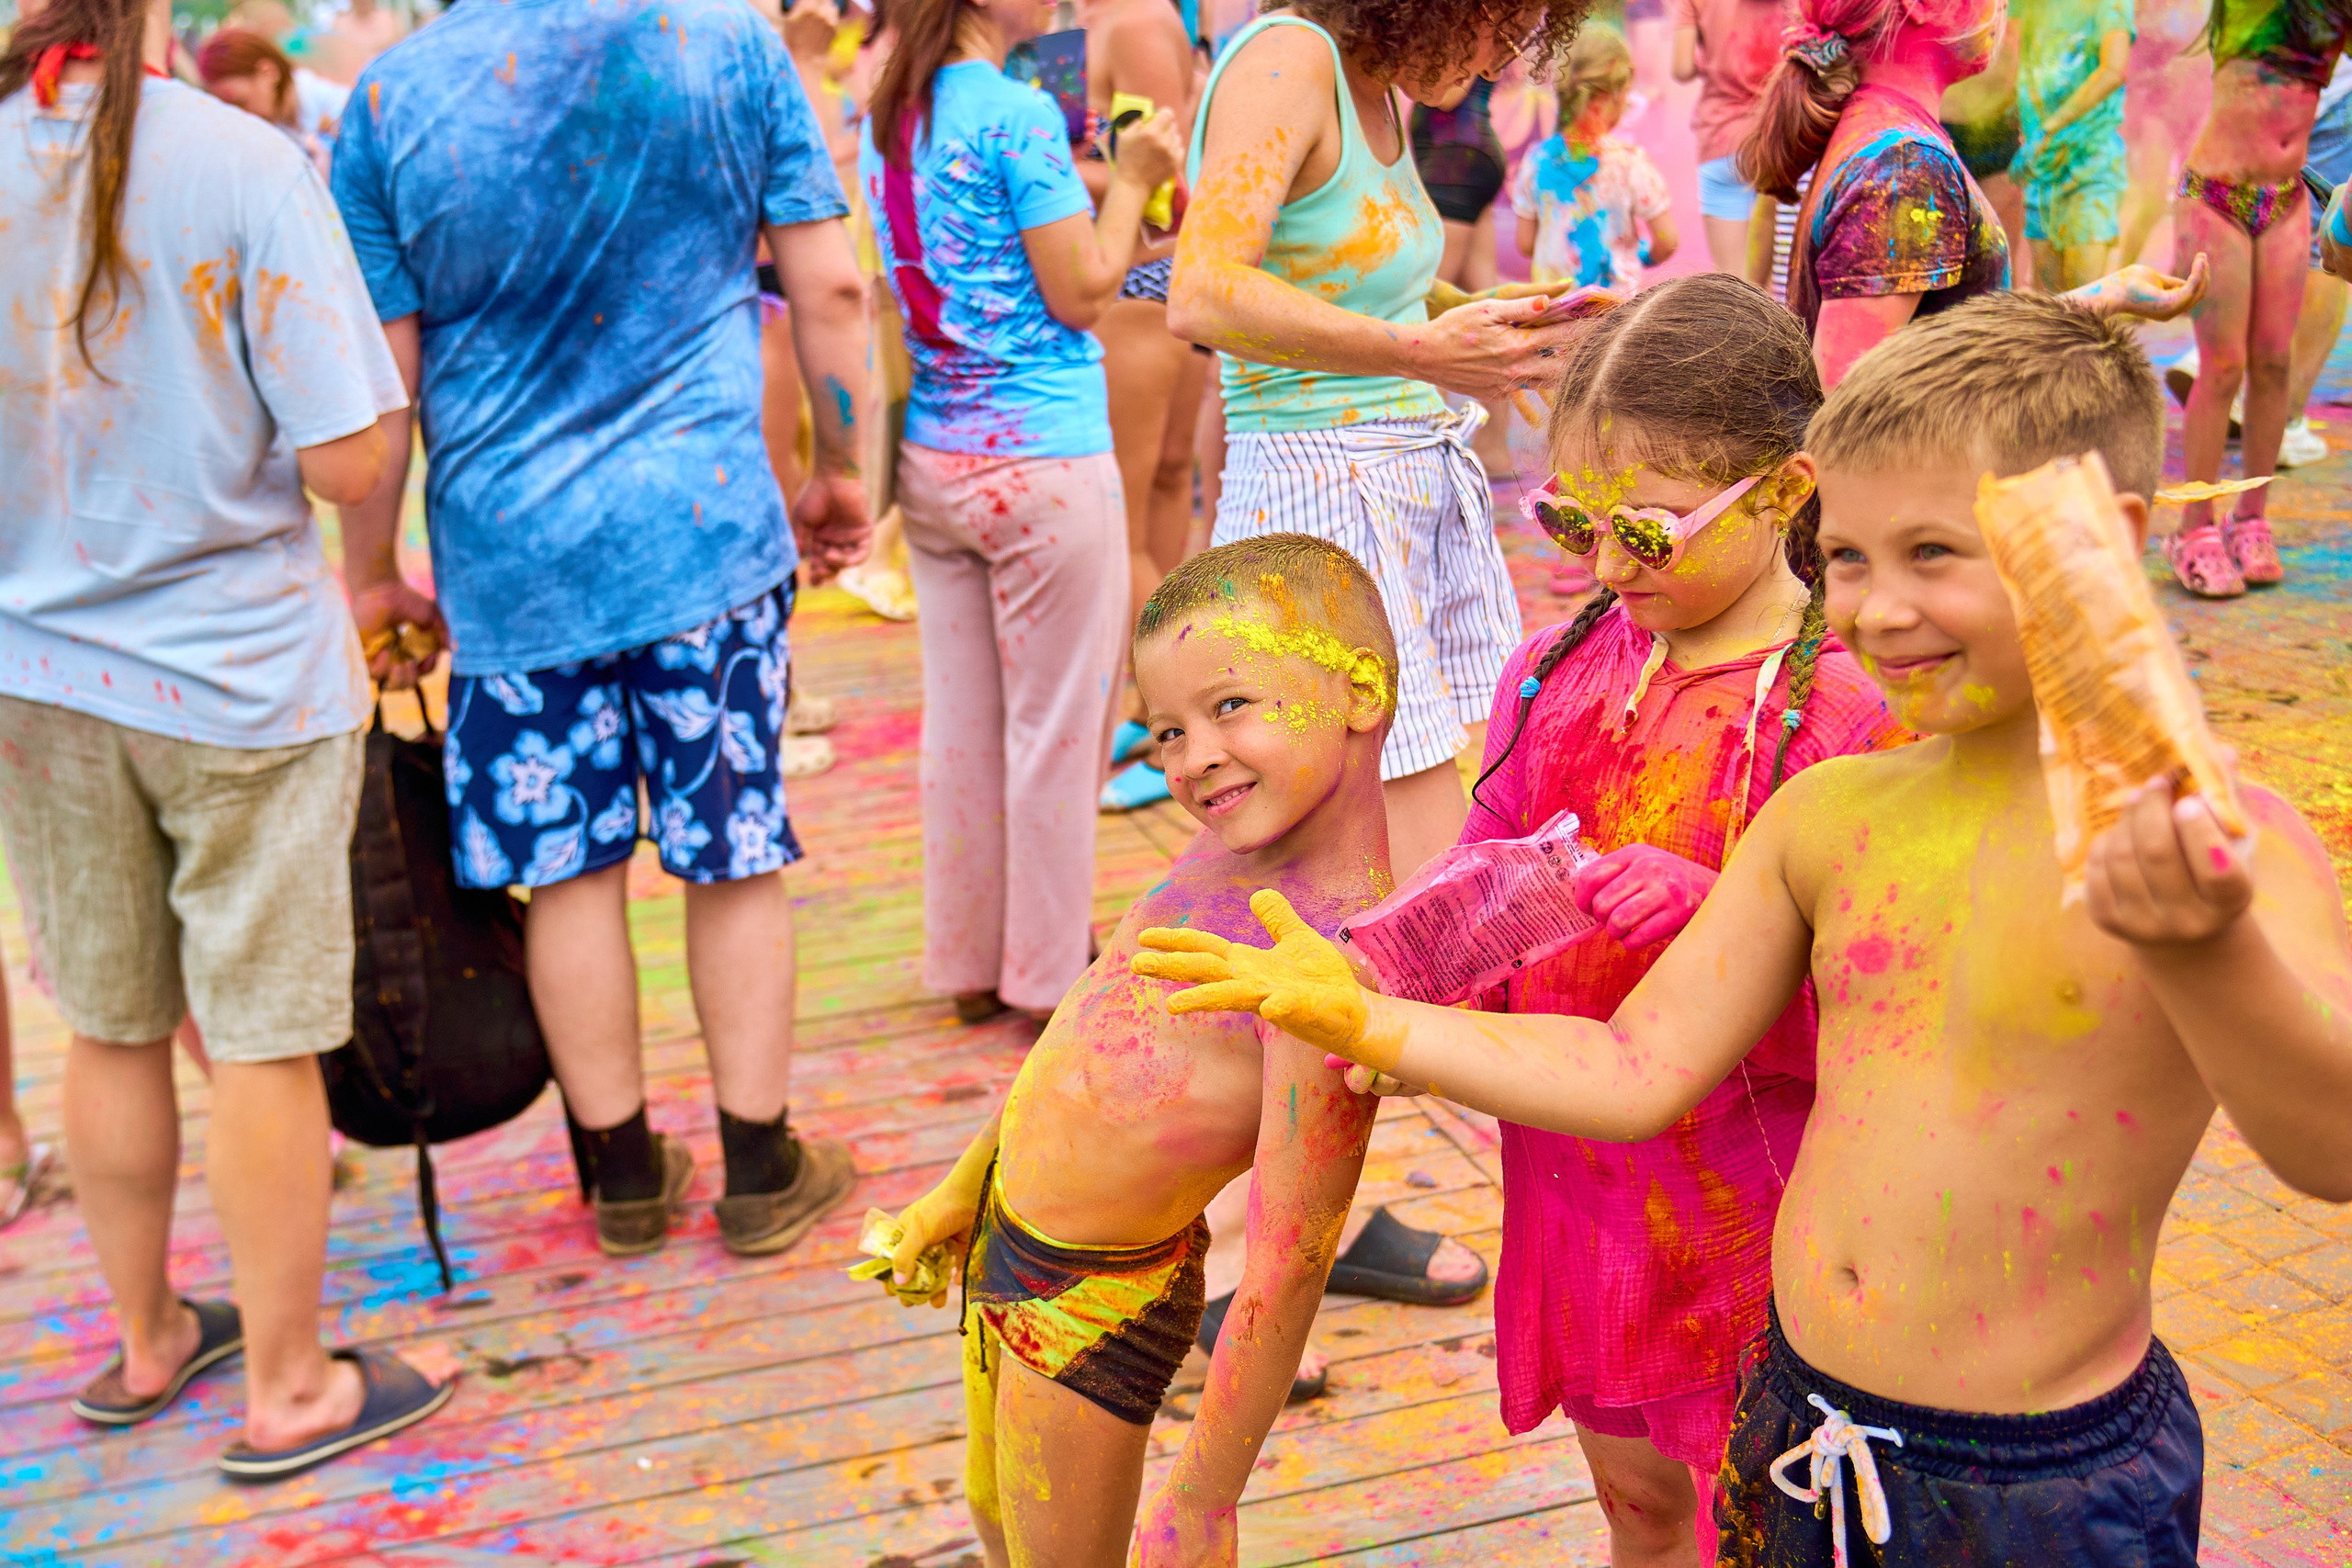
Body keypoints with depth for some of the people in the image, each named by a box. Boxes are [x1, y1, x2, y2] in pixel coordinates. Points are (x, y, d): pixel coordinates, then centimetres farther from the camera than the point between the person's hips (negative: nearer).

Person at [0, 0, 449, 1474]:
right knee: (262, 1043, 7)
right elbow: (346, 460, -18)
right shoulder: (245, 165, -17)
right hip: (238, 676, -4)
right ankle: (287, 1389, 20)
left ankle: (146, 1341, 36)